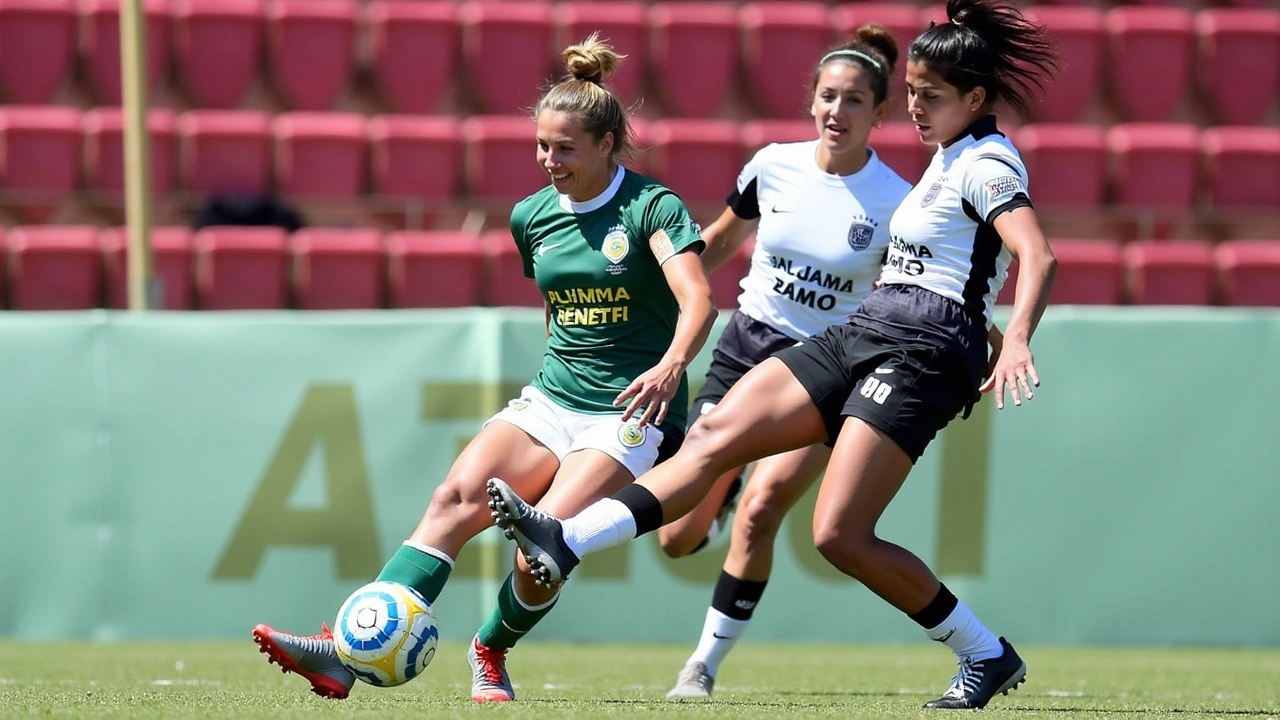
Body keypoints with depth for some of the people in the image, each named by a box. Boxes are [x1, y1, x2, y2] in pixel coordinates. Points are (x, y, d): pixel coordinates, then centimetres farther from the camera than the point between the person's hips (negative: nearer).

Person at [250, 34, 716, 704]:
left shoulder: (651, 206, -8)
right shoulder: (532, 216, 11)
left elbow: (697, 301, -21)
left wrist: (670, 365, -39)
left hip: (630, 416, -5)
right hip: (549, 400, 5)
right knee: (456, 498, -22)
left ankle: (490, 651, 6)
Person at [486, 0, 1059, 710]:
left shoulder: (987, 163, -9)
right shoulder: (953, 157, 19)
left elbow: (1037, 256, -25)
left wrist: (1015, 342, -40)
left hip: (918, 355, -9)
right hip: (861, 335, 9)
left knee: (840, 535, -16)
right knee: (716, 435, -5)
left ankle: (986, 656, -2)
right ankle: (565, 543, -15)